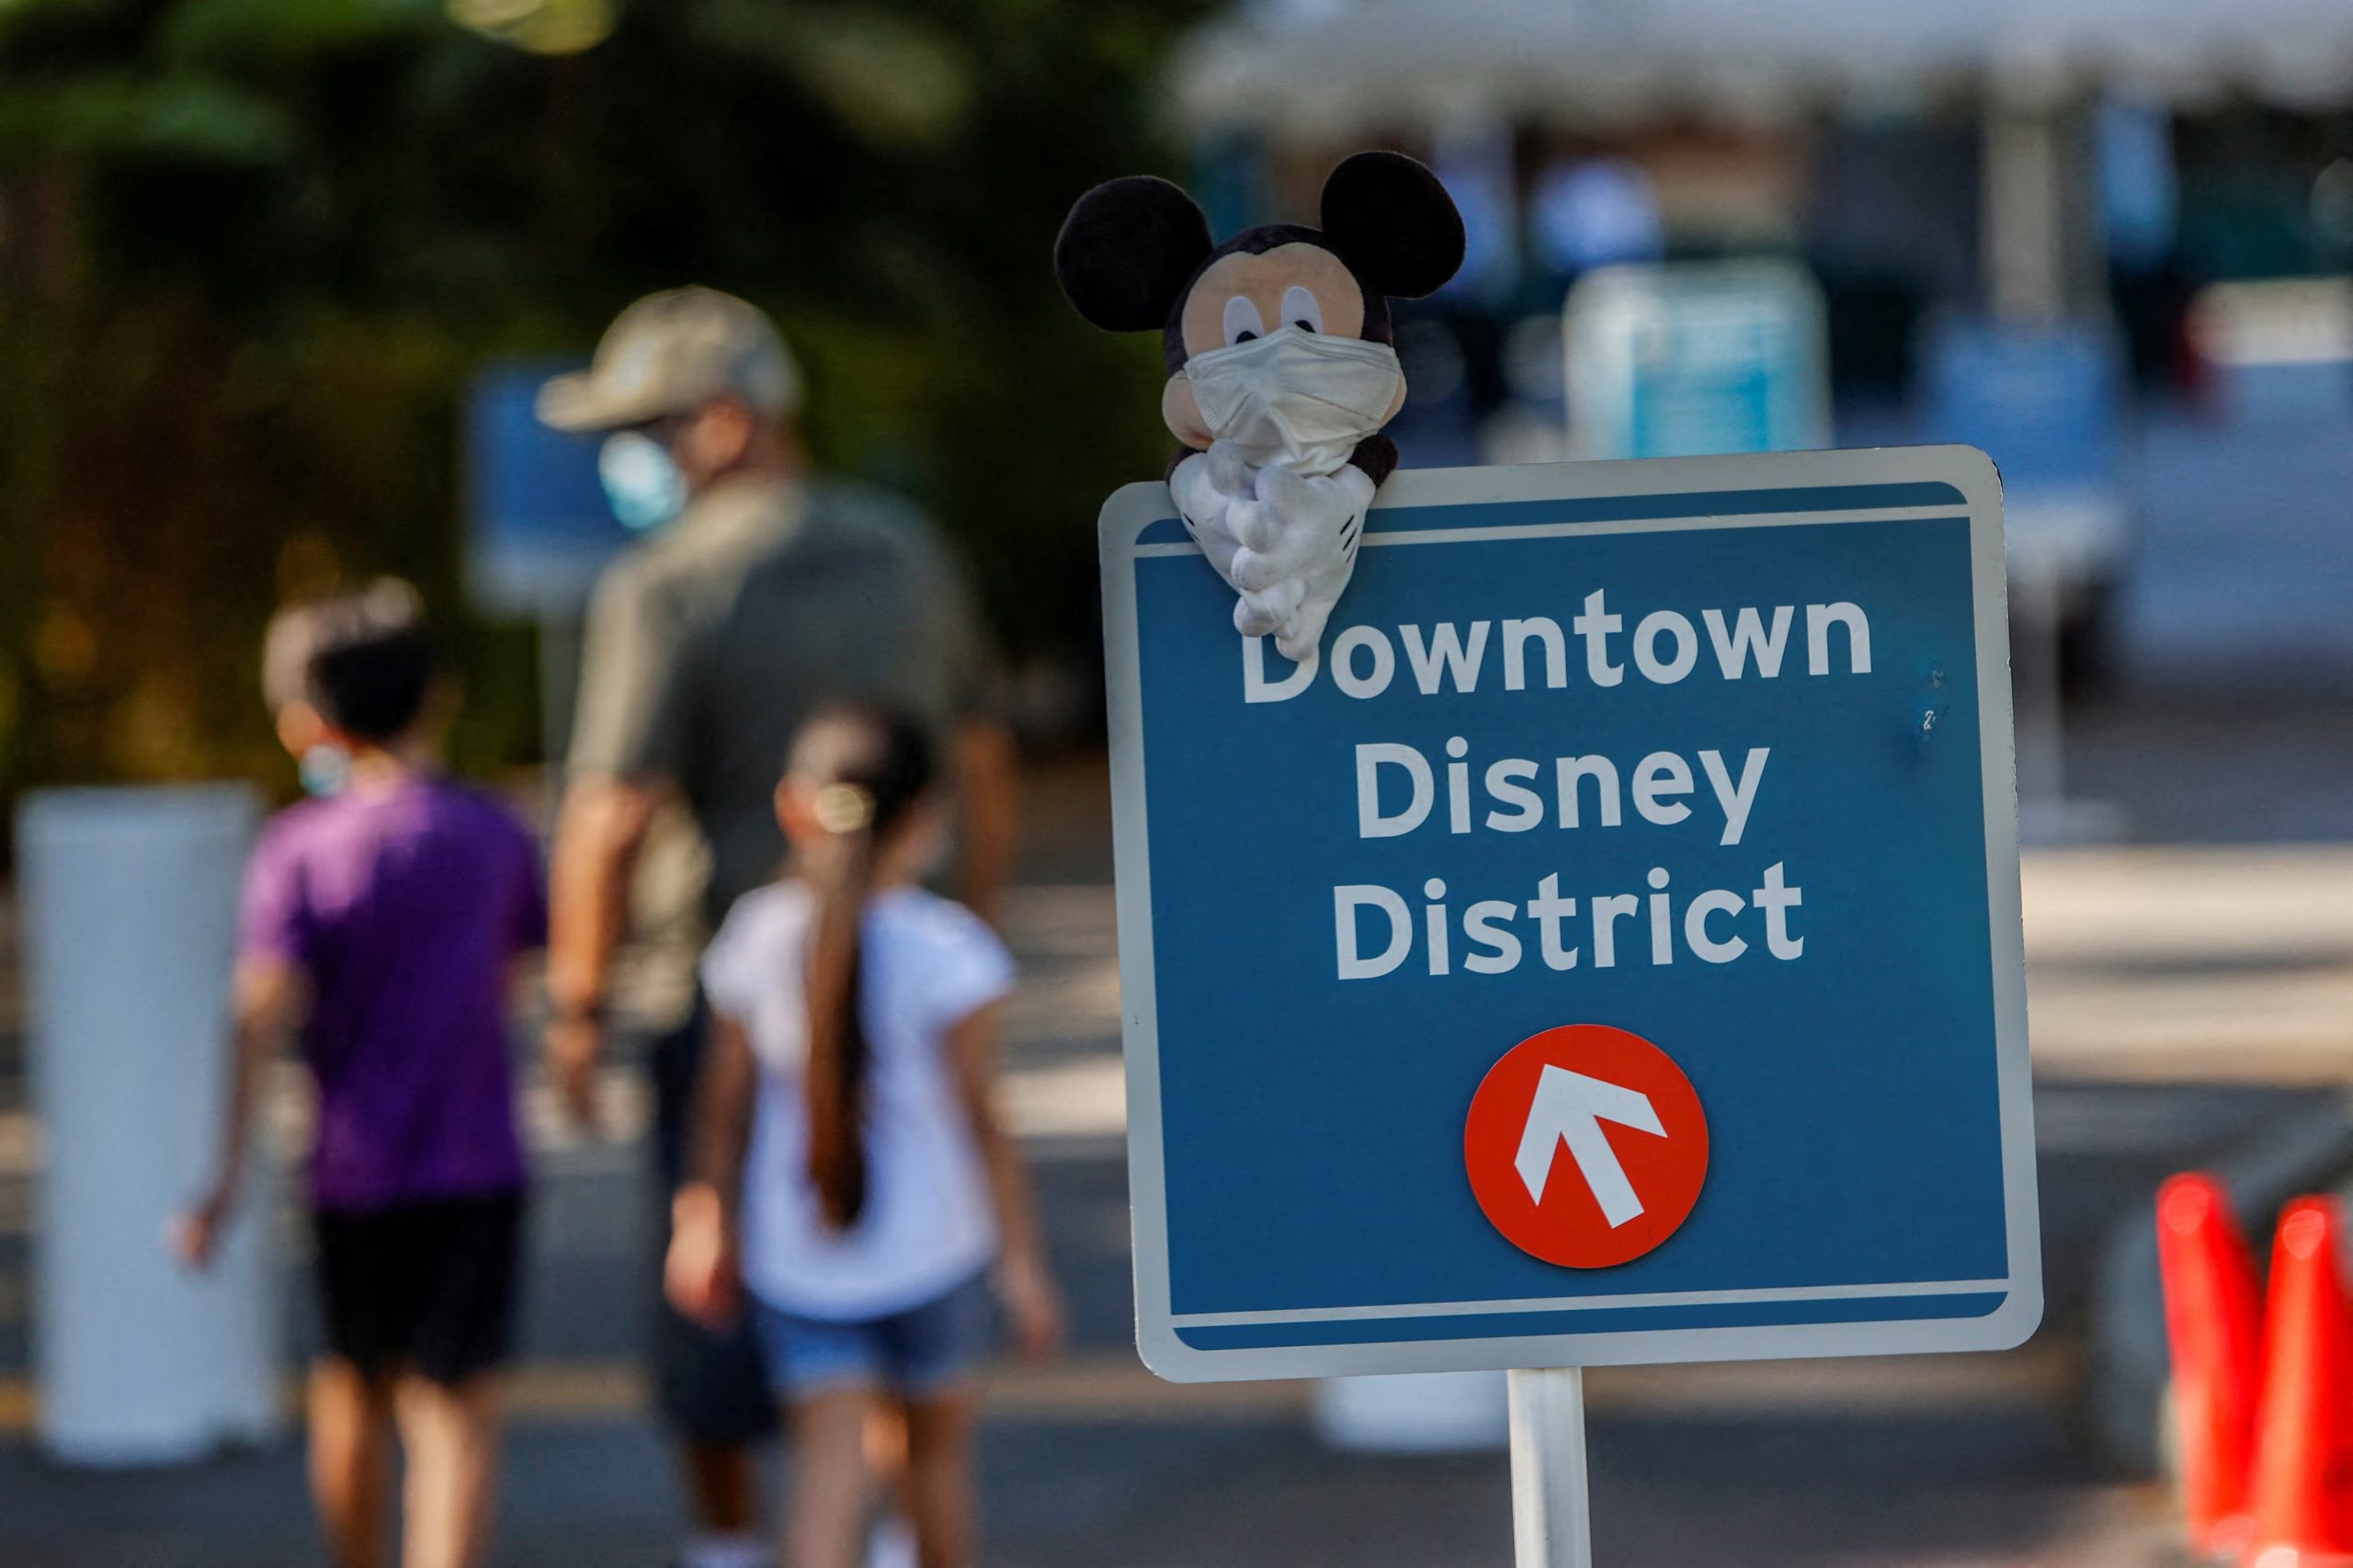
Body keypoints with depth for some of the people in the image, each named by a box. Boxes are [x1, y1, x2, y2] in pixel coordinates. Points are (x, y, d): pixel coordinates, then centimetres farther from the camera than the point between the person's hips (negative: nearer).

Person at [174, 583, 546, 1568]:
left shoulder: (301, 847, -7)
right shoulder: (495, 837, 1)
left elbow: (264, 1012, -16)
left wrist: (226, 1177, -18)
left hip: (355, 1165, 0)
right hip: (476, 1166, 0)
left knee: (353, 1385, 20)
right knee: (454, 1411, -7)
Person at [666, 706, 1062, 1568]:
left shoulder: (758, 934, -3)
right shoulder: (946, 948, -14)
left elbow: (723, 1105, 4)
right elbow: (980, 1120, -13)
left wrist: (715, 1220, 17)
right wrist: (1023, 1261, -6)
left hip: (794, 1261, 2)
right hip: (926, 1250, -2)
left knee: (829, 1463, -1)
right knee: (938, 1445, 19)